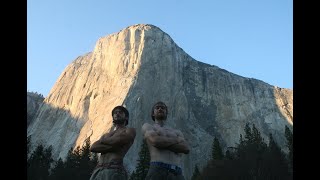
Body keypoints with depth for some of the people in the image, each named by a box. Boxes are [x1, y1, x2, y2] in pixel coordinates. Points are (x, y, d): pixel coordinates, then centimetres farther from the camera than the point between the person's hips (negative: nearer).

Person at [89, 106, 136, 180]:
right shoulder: (106, 135, 27)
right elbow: (92, 148, 9)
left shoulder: (130, 131, 10)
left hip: (114, 170, -5)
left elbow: (114, 141, -7)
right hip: (98, 170, 6)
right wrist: (110, 146, -5)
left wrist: (102, 140, 13)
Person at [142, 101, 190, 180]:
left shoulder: (177, 132, 28)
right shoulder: (147, 126, 17)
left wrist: (162, 143, 3)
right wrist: (176, 140, 9)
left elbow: (186, 148, 8)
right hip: (157, 171, -3)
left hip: (177, 173, 4)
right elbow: (155, 141, -6)